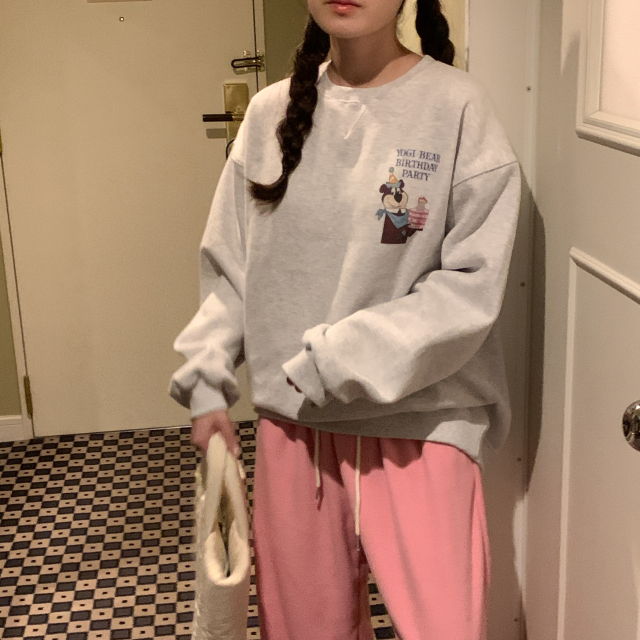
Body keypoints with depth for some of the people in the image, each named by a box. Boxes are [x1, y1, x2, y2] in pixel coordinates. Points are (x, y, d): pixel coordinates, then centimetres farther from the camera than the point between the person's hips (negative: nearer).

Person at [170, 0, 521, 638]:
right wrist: (206, 386, 2)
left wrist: (336, 363, -15)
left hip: (418, 425, -3)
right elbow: (228, 268, 10)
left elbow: (469, 287, -13)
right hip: (291, 424, 4)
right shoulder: (270, 113, 4)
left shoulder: (455, 106, -9)